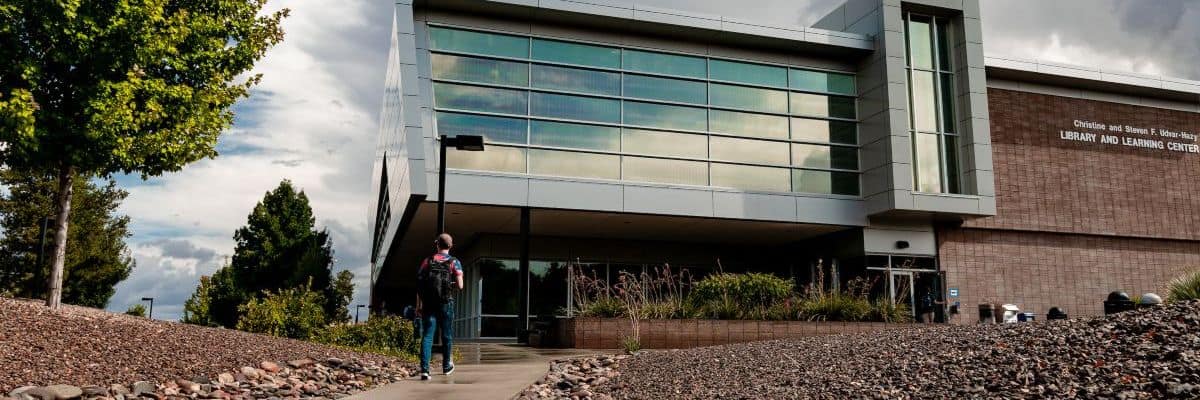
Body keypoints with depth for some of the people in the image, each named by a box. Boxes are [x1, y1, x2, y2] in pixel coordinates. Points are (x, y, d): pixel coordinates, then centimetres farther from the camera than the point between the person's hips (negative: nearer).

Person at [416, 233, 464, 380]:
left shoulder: (427, 261, 5)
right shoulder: (455, 263, -1)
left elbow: (419, 285, 3)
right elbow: (460, 286, -7)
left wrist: (418, 305, 8)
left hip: (428, 304, 1)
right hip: (446, 303, -1)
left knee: (427, 336, -1)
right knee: (446, 335, 15)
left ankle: (424, 369, -13)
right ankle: (446, 366, 30)